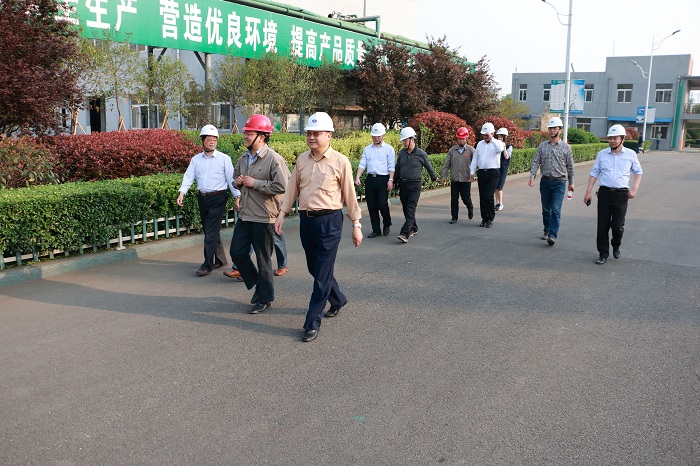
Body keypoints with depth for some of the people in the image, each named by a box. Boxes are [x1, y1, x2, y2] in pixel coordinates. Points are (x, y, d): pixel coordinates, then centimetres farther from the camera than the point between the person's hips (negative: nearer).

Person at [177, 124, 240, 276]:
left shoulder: (224, 158, -1)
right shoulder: (196, 159, 9)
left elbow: (231, 178, -1)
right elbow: (189, 177, 1)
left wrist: (236, 197, -6)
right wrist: (182, 193, -13)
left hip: (218, 198, -5)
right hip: (202, 198, 5)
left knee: (211, 232, -9)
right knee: (210, 231, 13)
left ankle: (207, 265, -4)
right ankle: (220, 259, 28)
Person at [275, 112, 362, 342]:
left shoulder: (340, 161, -6)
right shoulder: (301, 159, 8)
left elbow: (349, 194, -2)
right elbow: (292, 188, 15)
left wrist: (356, 224, -1)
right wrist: (282, 213, 9)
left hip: (329, 221, -6)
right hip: (306, 219, 6)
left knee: (322, 273, -3)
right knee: (314, 268, 16)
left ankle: (312, 323, 4)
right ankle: (338, 299, 41)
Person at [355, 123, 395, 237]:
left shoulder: (388, 149, 4)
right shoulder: (367, 149, 14)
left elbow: (391, 166, -1)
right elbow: (362, 164, 9)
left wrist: (391, 180, -12)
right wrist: (357, 177, -4)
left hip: (383, 179, -4)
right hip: (370, 179, 4)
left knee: (382, 204, -11)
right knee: (371, 206, 5)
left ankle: (387, 225, 16)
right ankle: (376, 230, 15)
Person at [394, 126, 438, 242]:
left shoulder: (421, 154, -7)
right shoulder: (402, 152, 7)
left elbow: (429, 167, 8)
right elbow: (397, 168, 17)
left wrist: (434, 177, 22)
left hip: (414, 185, -5)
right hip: (403, 184, 6)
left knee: (410, 210, -11)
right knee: (406, 209, 11)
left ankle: (405, 234, -19)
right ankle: (413, 229, 28)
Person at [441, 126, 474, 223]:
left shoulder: (471, 150, -1)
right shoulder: (452, 150, 7)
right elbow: (446, 164, 7)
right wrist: (444, 176, 2)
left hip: (466, 179, -2)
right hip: (454, 179, 2)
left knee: (466, 198, 3)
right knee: (454, 199, 4)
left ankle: (470, 208, 35)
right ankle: (454, 217, 16)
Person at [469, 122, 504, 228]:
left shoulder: (497, 143, 1)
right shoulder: (480, 144, 16)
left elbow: (500, 149, -25)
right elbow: (475, 159, 17)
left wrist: (491, 139, -21)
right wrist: (472, 172, 11)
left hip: (493, 173, -5)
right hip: (481, 172, 5)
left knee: (488, 196, -12)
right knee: (482, 197, 6)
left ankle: (490, 219, 0)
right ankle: (484, 218, 16)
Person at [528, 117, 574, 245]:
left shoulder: (566, 147, 2)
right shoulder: (542, 146, 6)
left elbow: (570, 166, 7)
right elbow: (536, 162, 1)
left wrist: (571, 182, 8)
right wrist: (532, 177, -12)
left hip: (559, 183, -3)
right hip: (545, 181, 3)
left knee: (556, 210, -12)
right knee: (546, 209, 12)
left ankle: (553, 235, -15)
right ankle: (547, 230, 29)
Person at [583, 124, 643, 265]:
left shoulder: (630, 154, 5)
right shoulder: (602, 154, 7)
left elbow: (638, 172, 14)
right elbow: (594, 173, 10)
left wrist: (634, 188, -1)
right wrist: (588, 192, 4)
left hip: (621, 194, -1)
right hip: (604, 193, 1)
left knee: (617, 225, -5)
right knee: (602, 226, 2)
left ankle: (616, 246, 25)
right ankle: (603, 254, 13)